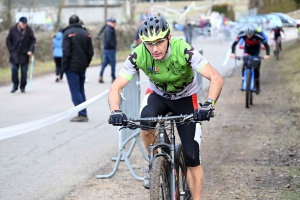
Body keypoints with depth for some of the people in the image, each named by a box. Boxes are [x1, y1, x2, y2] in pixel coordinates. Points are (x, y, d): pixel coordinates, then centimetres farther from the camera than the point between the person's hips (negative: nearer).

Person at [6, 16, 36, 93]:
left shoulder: (29, 30, -3)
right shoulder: (13, 29, -3)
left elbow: (33, 40, 2)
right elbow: (8, 40, 6)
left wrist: (31, 50, -9)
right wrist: (11, 50, -2)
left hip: (24, 54, 0)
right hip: (15, 54, 0)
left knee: (24, 71, 2)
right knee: (14, 69, -6)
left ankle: (23, 87, 12)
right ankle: (15, 85, 8)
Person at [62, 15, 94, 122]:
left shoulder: (68, 33, -7)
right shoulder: (86, 33, 9)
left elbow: (66, 52, -14)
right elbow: (91, 52, 7)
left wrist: (64, 66, -8)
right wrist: (86, 64, 15)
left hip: (72, 66, -6)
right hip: (82, 67, 6)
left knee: (75, 91, -4)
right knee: (81, 90, 14)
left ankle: (82, 114, -10)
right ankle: (83, 114, 12)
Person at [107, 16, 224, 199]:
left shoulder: (183, 50, -33)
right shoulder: (138, 56, -27)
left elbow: (216, 78, -37)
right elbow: (116, 88, -24)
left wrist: (209, 105, -53)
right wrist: (115, 111, -45)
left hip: (185, 99, -1)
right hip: (158, 95, 1)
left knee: (192, 156, -9)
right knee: (146, 121, -33)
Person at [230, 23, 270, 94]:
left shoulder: (258, 35, -35)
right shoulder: (242, 34, -31)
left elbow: (266, 45, -32)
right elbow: (234, 44, -25)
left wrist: (267, 54, -47)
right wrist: (232, 53, -41)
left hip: (256, 51, -1)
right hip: (247, 50, 1)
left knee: (256, 68, -5)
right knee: (244, 65, -23)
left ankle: (257, 85, 14)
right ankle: (243, 82, -14)